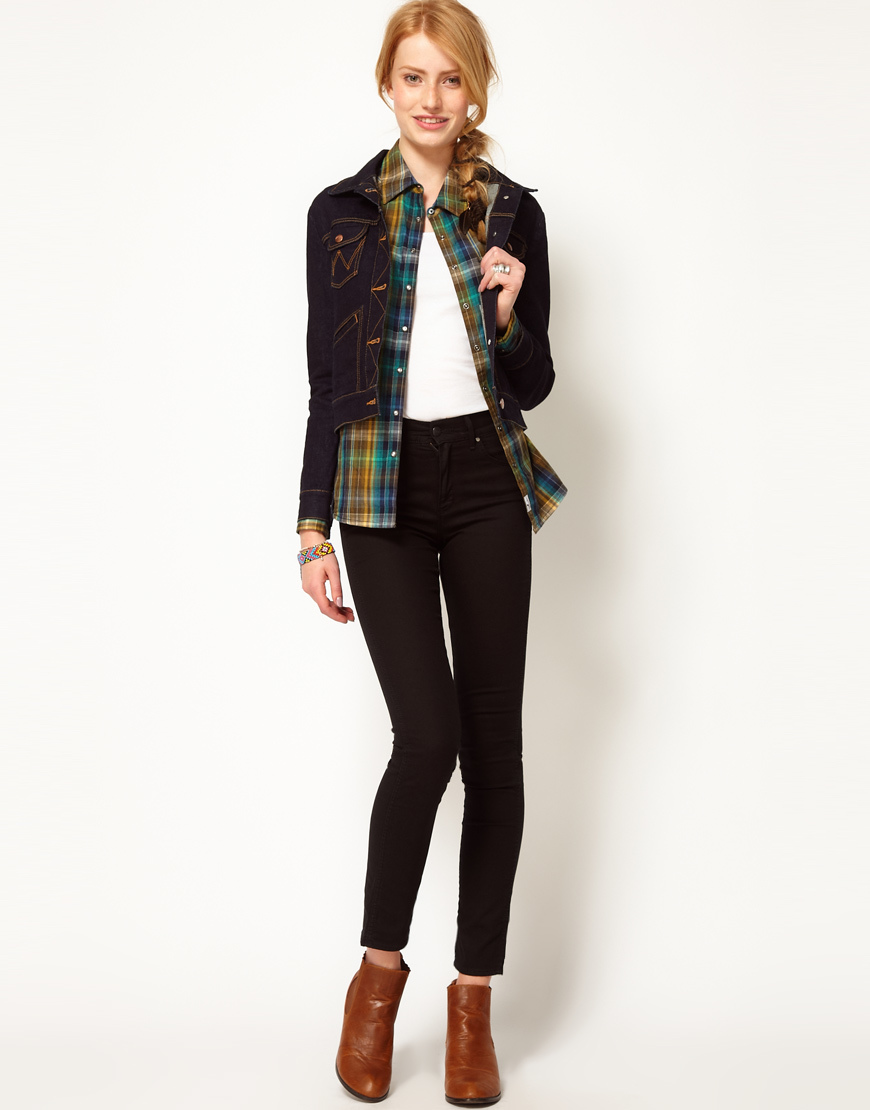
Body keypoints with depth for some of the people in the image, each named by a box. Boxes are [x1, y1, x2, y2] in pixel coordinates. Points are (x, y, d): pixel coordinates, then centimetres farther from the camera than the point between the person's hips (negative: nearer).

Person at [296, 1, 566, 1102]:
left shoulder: (513, 214, 7)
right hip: (383, 488, -2)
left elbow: (530, 386, 9)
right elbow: (327, 381, 4)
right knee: (428, 730, -14)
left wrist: (509, 313, -11)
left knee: (493, 734, 1)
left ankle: (474, 998, 14)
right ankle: (379, 969, 9)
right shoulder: (342, 213, 4)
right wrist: (313, 530, -1)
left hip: (486, 485, 2)